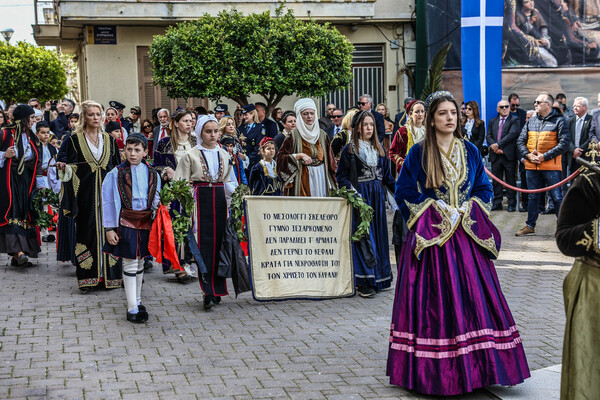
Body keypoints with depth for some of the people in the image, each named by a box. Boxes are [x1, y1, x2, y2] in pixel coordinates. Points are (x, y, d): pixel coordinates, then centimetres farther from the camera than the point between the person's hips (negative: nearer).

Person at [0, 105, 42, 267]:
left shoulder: (32, 138, 14)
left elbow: (36, 162, 19)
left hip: (26, 181, 6)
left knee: (24, 213, 1)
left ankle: (16, 256, 4)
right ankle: (19, 252, -27)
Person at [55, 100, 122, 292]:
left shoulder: (109, 140, 12)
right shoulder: (74, 139, 3)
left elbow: (117, 167, 15)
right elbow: (69, 169, 2)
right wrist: (63, 167, -20)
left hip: (107, 192, 3)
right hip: (85, 193, -2)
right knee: (87, 231, -3)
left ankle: (109, 275, 7)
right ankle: (88, 277, 2)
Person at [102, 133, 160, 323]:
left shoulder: (152, 174, 6)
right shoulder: (116, 174, -3)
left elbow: (156, 200, 14)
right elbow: (109, 202, -3)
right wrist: (109, 228, -7)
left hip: (146, 222, 4)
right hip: (126, 222, -3)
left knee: (140, 263, 13)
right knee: (130, 265, -3)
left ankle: (137, 301, 27)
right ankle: (132, 309, 0)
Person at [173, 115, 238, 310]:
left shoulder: (224, 154, 14)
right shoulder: (191, 155, 2)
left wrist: (234, 193, 4)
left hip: (220, 201, 4)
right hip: (201, 200, -4)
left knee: (219, 242, 2)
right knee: (204, 245, -9)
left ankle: (216, 288, 11)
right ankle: (208, 292, -9)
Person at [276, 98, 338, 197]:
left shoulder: (322, 135, 11)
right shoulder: (293, 135, -2)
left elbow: (330, 162, 14)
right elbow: (281, 158, -6)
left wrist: (332, 185, 9)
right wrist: (300, 155, -17)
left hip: (321, 178, 4)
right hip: (302, 180, -4)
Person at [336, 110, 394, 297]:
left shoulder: (379, 148, 13)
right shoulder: (349, 150, -2)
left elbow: (386, 175, 17)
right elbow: (341, 176, -4)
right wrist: (351, 191, -20)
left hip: (377, 196, 5)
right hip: (360, 196, -5)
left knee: (378, 235, 7)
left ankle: (379, 278, 15)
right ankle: (364, 282, -7)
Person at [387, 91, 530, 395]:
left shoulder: (470, 151, 8)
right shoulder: (419, 153, -1)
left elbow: (484, 189, 12)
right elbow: (404, 192, -1)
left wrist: (467, 211, -4)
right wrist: (435, 211, -8)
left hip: (467, 237, 3)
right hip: (430, 238, -3)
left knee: (472, 297, 2)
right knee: (434, 301, -2)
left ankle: (472, 367, 11)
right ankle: (435, 371, 6)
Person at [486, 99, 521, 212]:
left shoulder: (514, 120, 1)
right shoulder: (492, 121, 16)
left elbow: (512, 134, -13)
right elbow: (489, 136, 8)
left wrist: (498, 144, -16)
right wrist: (494, 147, -10)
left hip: (509, 155, -4)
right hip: (496, 155, 4)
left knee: (510, 180, 1)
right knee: (496, 180, 8)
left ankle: (511, 203, 7)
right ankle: (497, 202, 16)